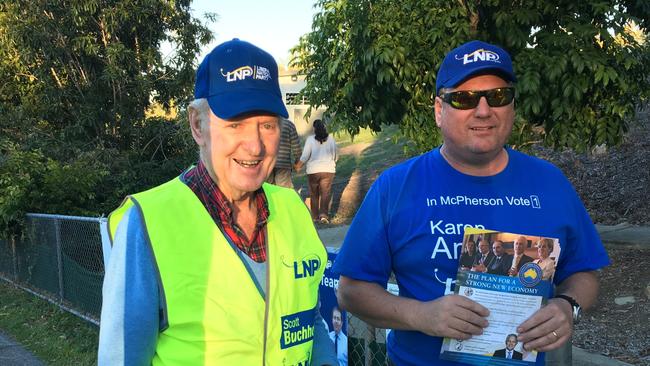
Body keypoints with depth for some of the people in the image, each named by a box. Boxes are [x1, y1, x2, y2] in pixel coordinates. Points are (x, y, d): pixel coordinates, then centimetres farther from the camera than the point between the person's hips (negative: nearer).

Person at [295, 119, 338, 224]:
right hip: (328, 170, 1)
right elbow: (336, 155, 10)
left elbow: (305, 156, -9)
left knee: (314, 194, 12)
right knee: (325, 193, 2)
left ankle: (315, 216, 17)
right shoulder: (331, 139, 0)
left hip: (313, 171, -1)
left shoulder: (310, 139, -8)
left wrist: (298, 166, 6)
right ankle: (324, 214, -14)